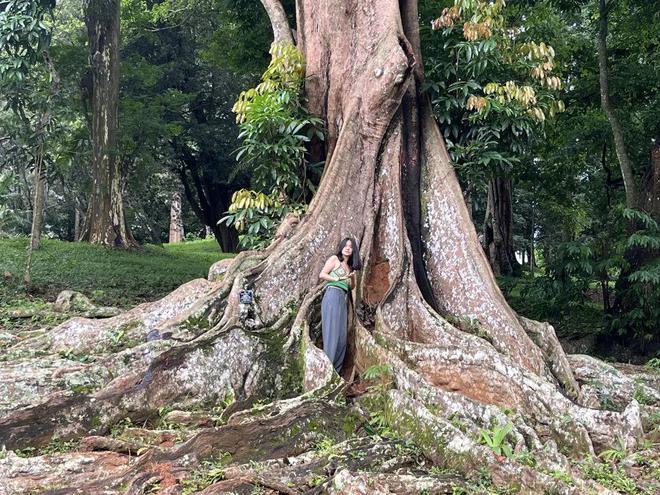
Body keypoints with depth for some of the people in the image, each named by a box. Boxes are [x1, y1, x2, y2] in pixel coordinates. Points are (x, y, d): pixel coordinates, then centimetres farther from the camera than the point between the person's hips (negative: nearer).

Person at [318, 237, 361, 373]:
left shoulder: (349, 266, 22)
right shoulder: (334, 259, 4)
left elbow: (351, 287, 24)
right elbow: (322, 275, -4)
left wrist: (352, 278, 4)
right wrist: (340, 278, -7)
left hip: (344, 299, 7)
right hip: (333, 295, -7)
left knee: (342, 334, 0)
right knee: (332, 331, -13)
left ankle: (335, 369, 1)